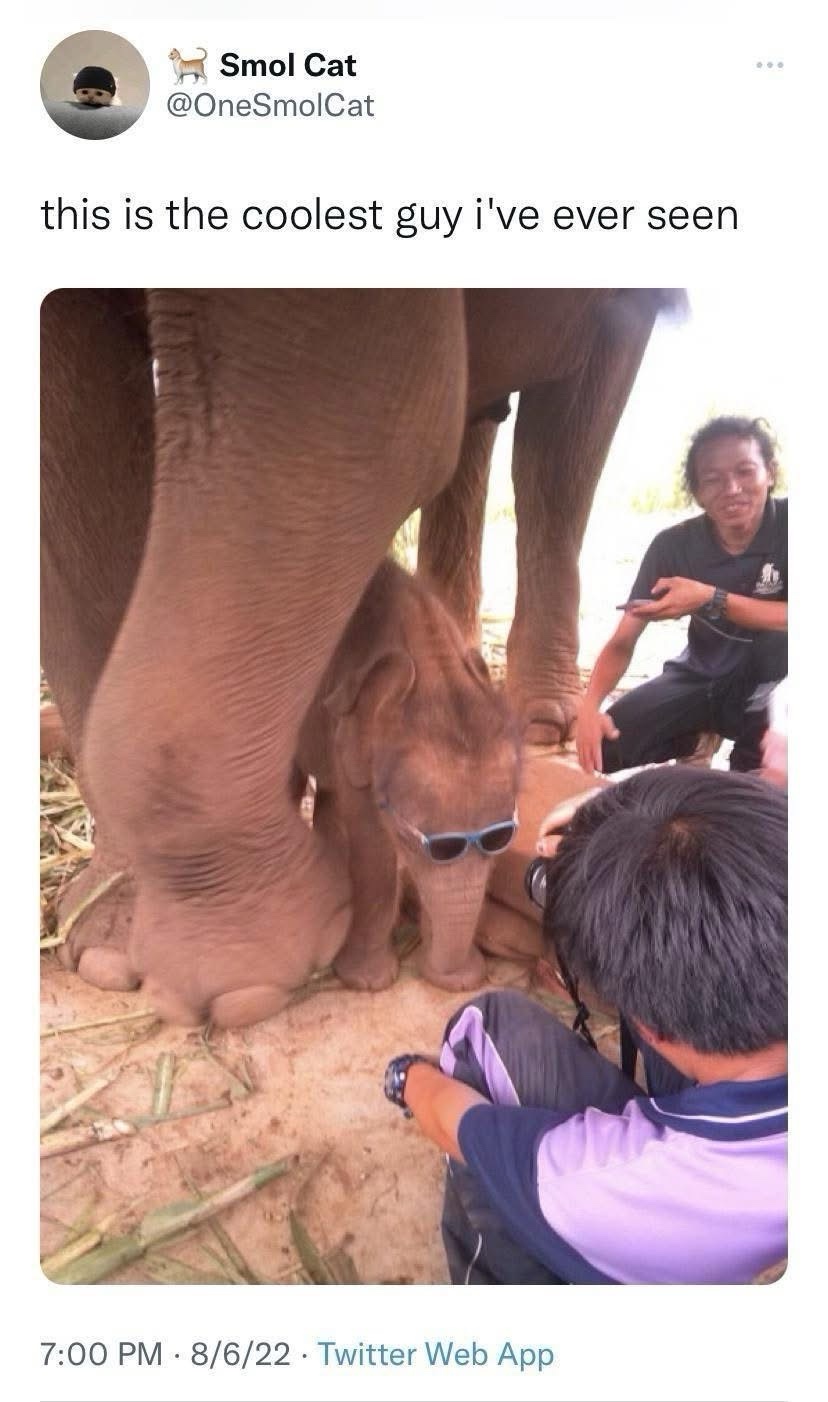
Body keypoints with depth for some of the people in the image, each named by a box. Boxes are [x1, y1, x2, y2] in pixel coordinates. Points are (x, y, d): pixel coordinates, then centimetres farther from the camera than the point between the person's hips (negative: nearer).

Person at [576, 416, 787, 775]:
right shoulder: (675, 545, -14)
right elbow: (622, 643, -13)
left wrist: (712, 599, -36)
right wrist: (589, 706, -32)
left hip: (771, 682, -2)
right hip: (702, 678, 2)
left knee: (780, 639, -36)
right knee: (610, 744, -20)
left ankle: (756, 774, -13)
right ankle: (688, 744, 13)